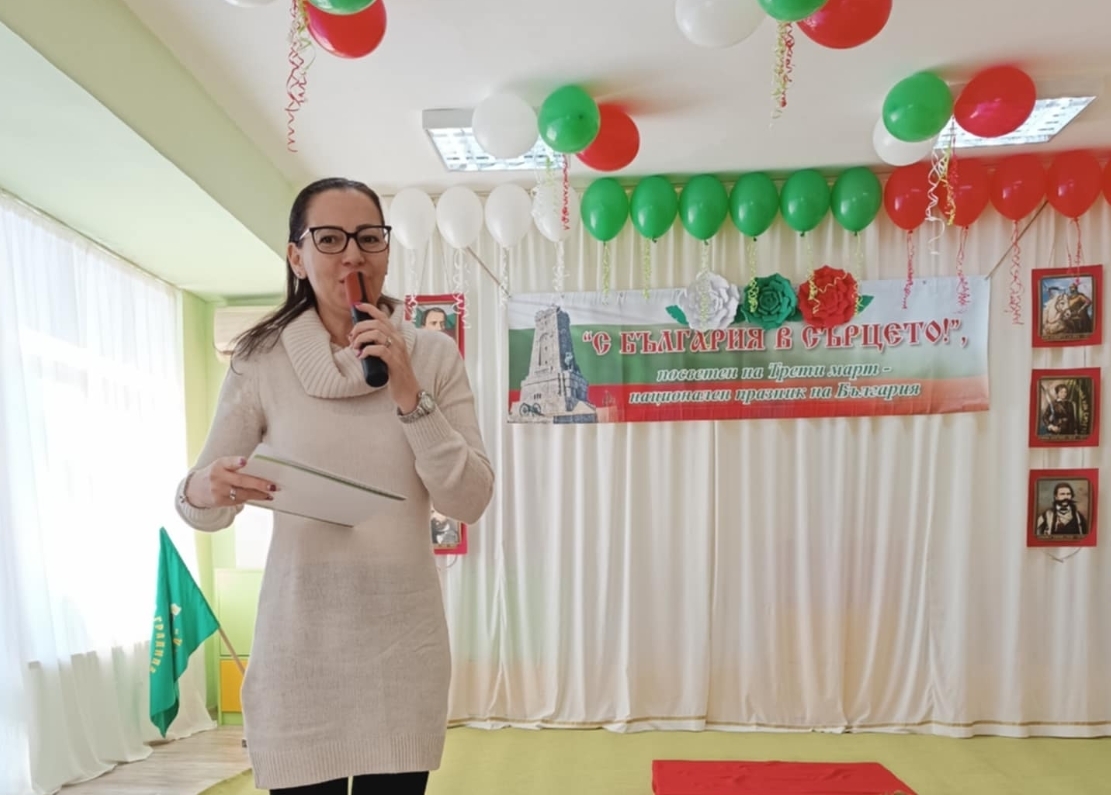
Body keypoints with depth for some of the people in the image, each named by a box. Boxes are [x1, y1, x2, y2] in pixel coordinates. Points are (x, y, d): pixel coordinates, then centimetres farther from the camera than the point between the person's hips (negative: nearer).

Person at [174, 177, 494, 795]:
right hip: (300, 641, 0)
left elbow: (470, 501, -6)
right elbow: (209, 510, 4)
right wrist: (201, 491, -19)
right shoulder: (262, 360, -2)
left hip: (404, 639, 1)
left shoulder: (435, 356, -1)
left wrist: (409, 392, -16)